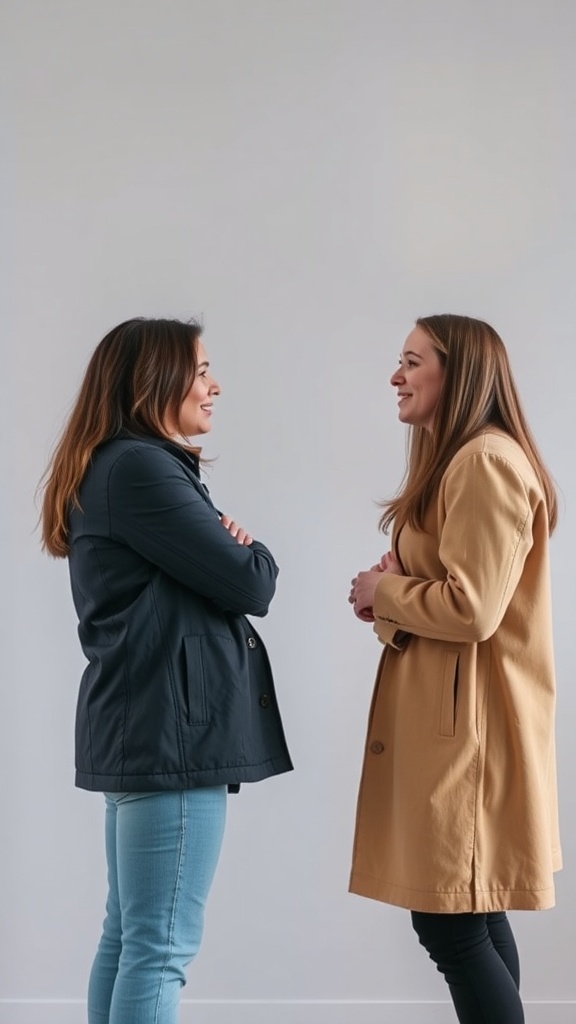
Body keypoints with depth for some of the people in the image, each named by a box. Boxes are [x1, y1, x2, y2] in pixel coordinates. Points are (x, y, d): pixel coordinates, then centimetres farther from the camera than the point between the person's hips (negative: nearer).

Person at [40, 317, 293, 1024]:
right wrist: (254, 554, 6)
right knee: (161, 947, -6)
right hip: (171, 726, -11)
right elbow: (248, 586, -15)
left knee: (128, 935, 15)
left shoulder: (117, 466, 19)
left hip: (143, 725, 11)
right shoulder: (139, 467, -14)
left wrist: (227, 548, -4)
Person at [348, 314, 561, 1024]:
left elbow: (472, 608, -22)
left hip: (465, 723, -11)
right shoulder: (455, 461, 18)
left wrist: (379, 592, -8)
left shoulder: (485, 461, -16)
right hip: (447, 719, 11)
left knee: (450, 923, -7)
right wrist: (392, 590, 3)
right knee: (472, 913, 14)